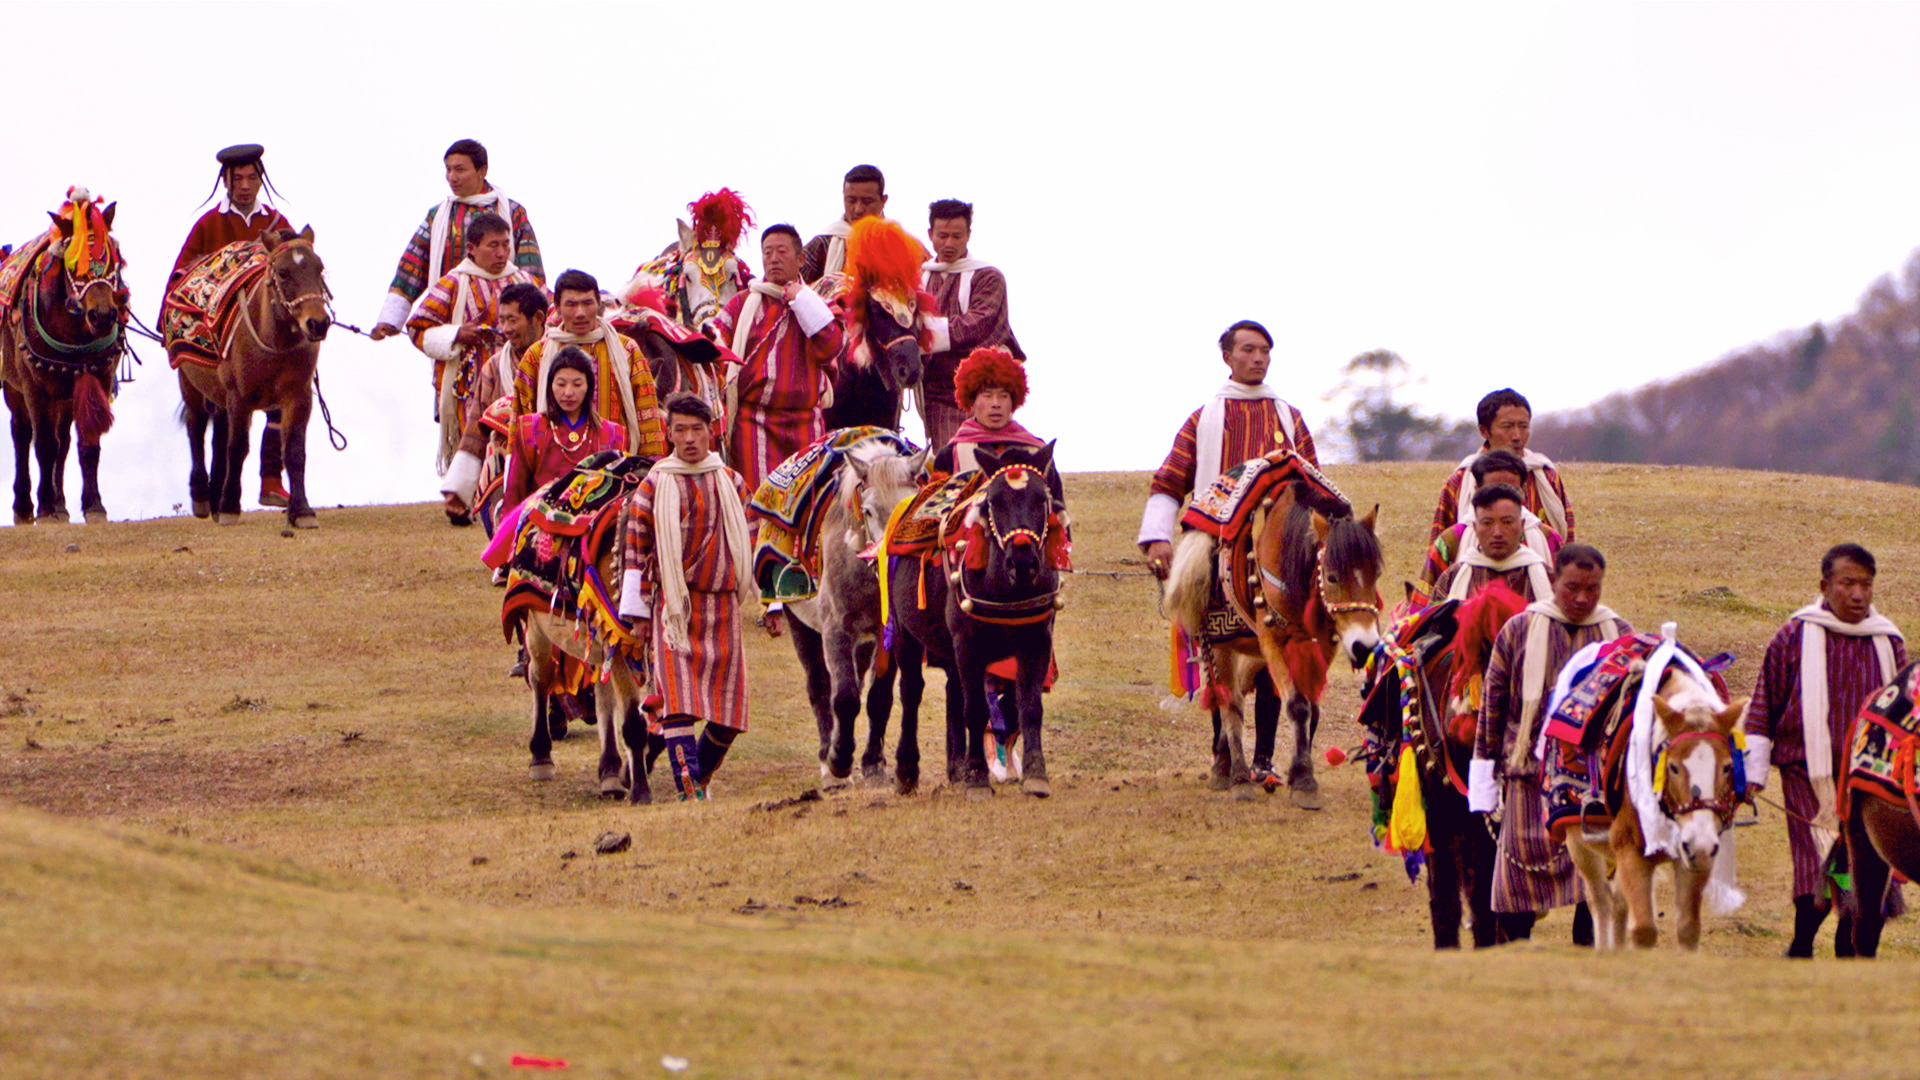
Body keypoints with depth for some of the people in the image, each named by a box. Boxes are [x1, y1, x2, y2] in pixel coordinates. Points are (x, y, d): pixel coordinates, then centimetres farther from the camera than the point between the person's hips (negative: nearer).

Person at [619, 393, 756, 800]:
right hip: (674, 605, -3)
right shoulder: (654, 487, 1)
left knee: (728, 711, 1)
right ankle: (687, 788, -18)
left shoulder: (732, 484, 10)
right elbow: (636, 549, 2)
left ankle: (701, 777, 23)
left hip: (723, 605, 3)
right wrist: (637, 613, -2)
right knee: (678, 696, -15)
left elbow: (750, 544, 18)